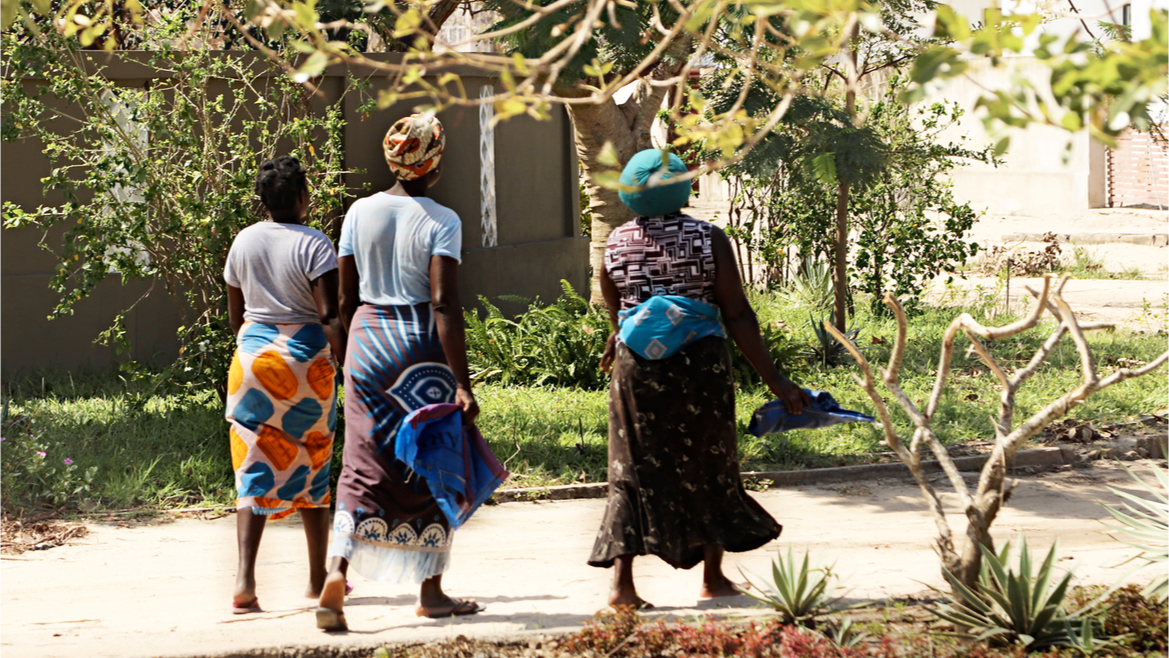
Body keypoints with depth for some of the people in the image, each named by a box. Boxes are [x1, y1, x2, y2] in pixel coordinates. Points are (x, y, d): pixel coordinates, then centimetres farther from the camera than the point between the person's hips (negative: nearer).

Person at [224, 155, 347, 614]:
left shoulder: (244, 241, 5)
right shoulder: (313, 244, -10)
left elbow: (234, 315, 12)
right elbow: (330, 314, -18)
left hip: (253, 355, 3)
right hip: (307, 359, -3)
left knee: (254, 471, 0)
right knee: (312, 468, 13)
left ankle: (245, 579, -16)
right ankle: (318, 577, 23)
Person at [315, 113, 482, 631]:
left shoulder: (360, 212, 4)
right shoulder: (441, 221, -10)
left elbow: (346, 299, 7)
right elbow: (444, 304, -17)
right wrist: (462, 383, -18)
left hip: (367, 336, 4)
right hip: (422, 343, -4)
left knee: (363, 466, 5)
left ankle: (337, 569, -17)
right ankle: (431, 592, 17)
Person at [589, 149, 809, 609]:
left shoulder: (615, 244, 2)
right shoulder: (709, 240, -6)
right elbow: (738, 315, -9)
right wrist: (775, 381, -6)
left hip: (637, 366, 1)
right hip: (699, 363, -1)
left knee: (634, 469, 6)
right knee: (708, 467, 13)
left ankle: (623, 582, -4)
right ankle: (713, 578, 22)